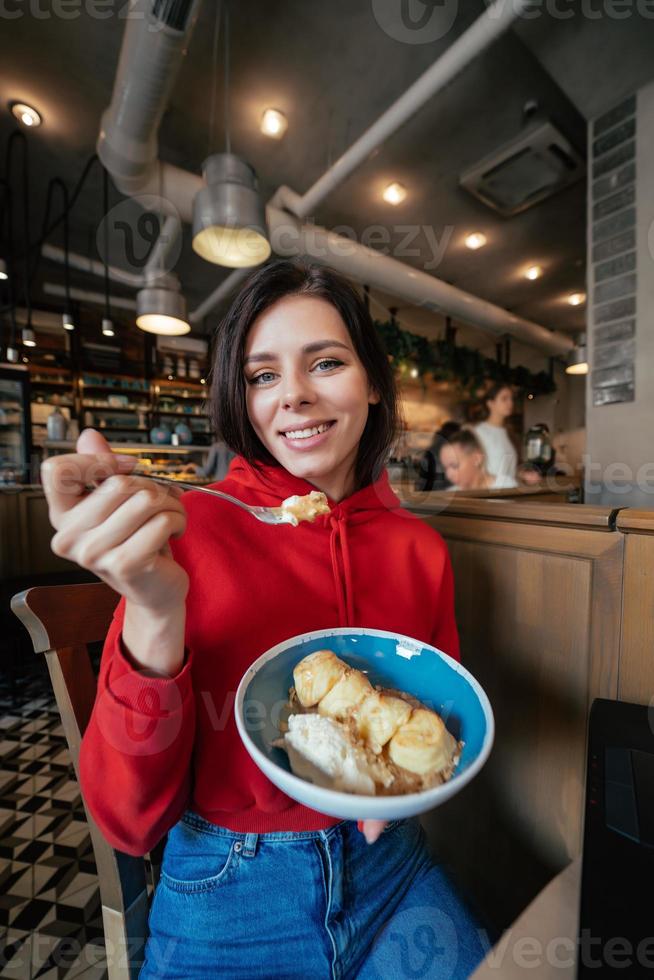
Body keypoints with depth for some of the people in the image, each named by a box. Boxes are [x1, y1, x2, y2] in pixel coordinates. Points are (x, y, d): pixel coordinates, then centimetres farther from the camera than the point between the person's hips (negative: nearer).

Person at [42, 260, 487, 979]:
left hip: (388, 868, 3)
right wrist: (155, 617, -33)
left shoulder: (420, 549, -9)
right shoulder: (182, 533, -20)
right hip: (228, 898, -2)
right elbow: (130, 822, -17)